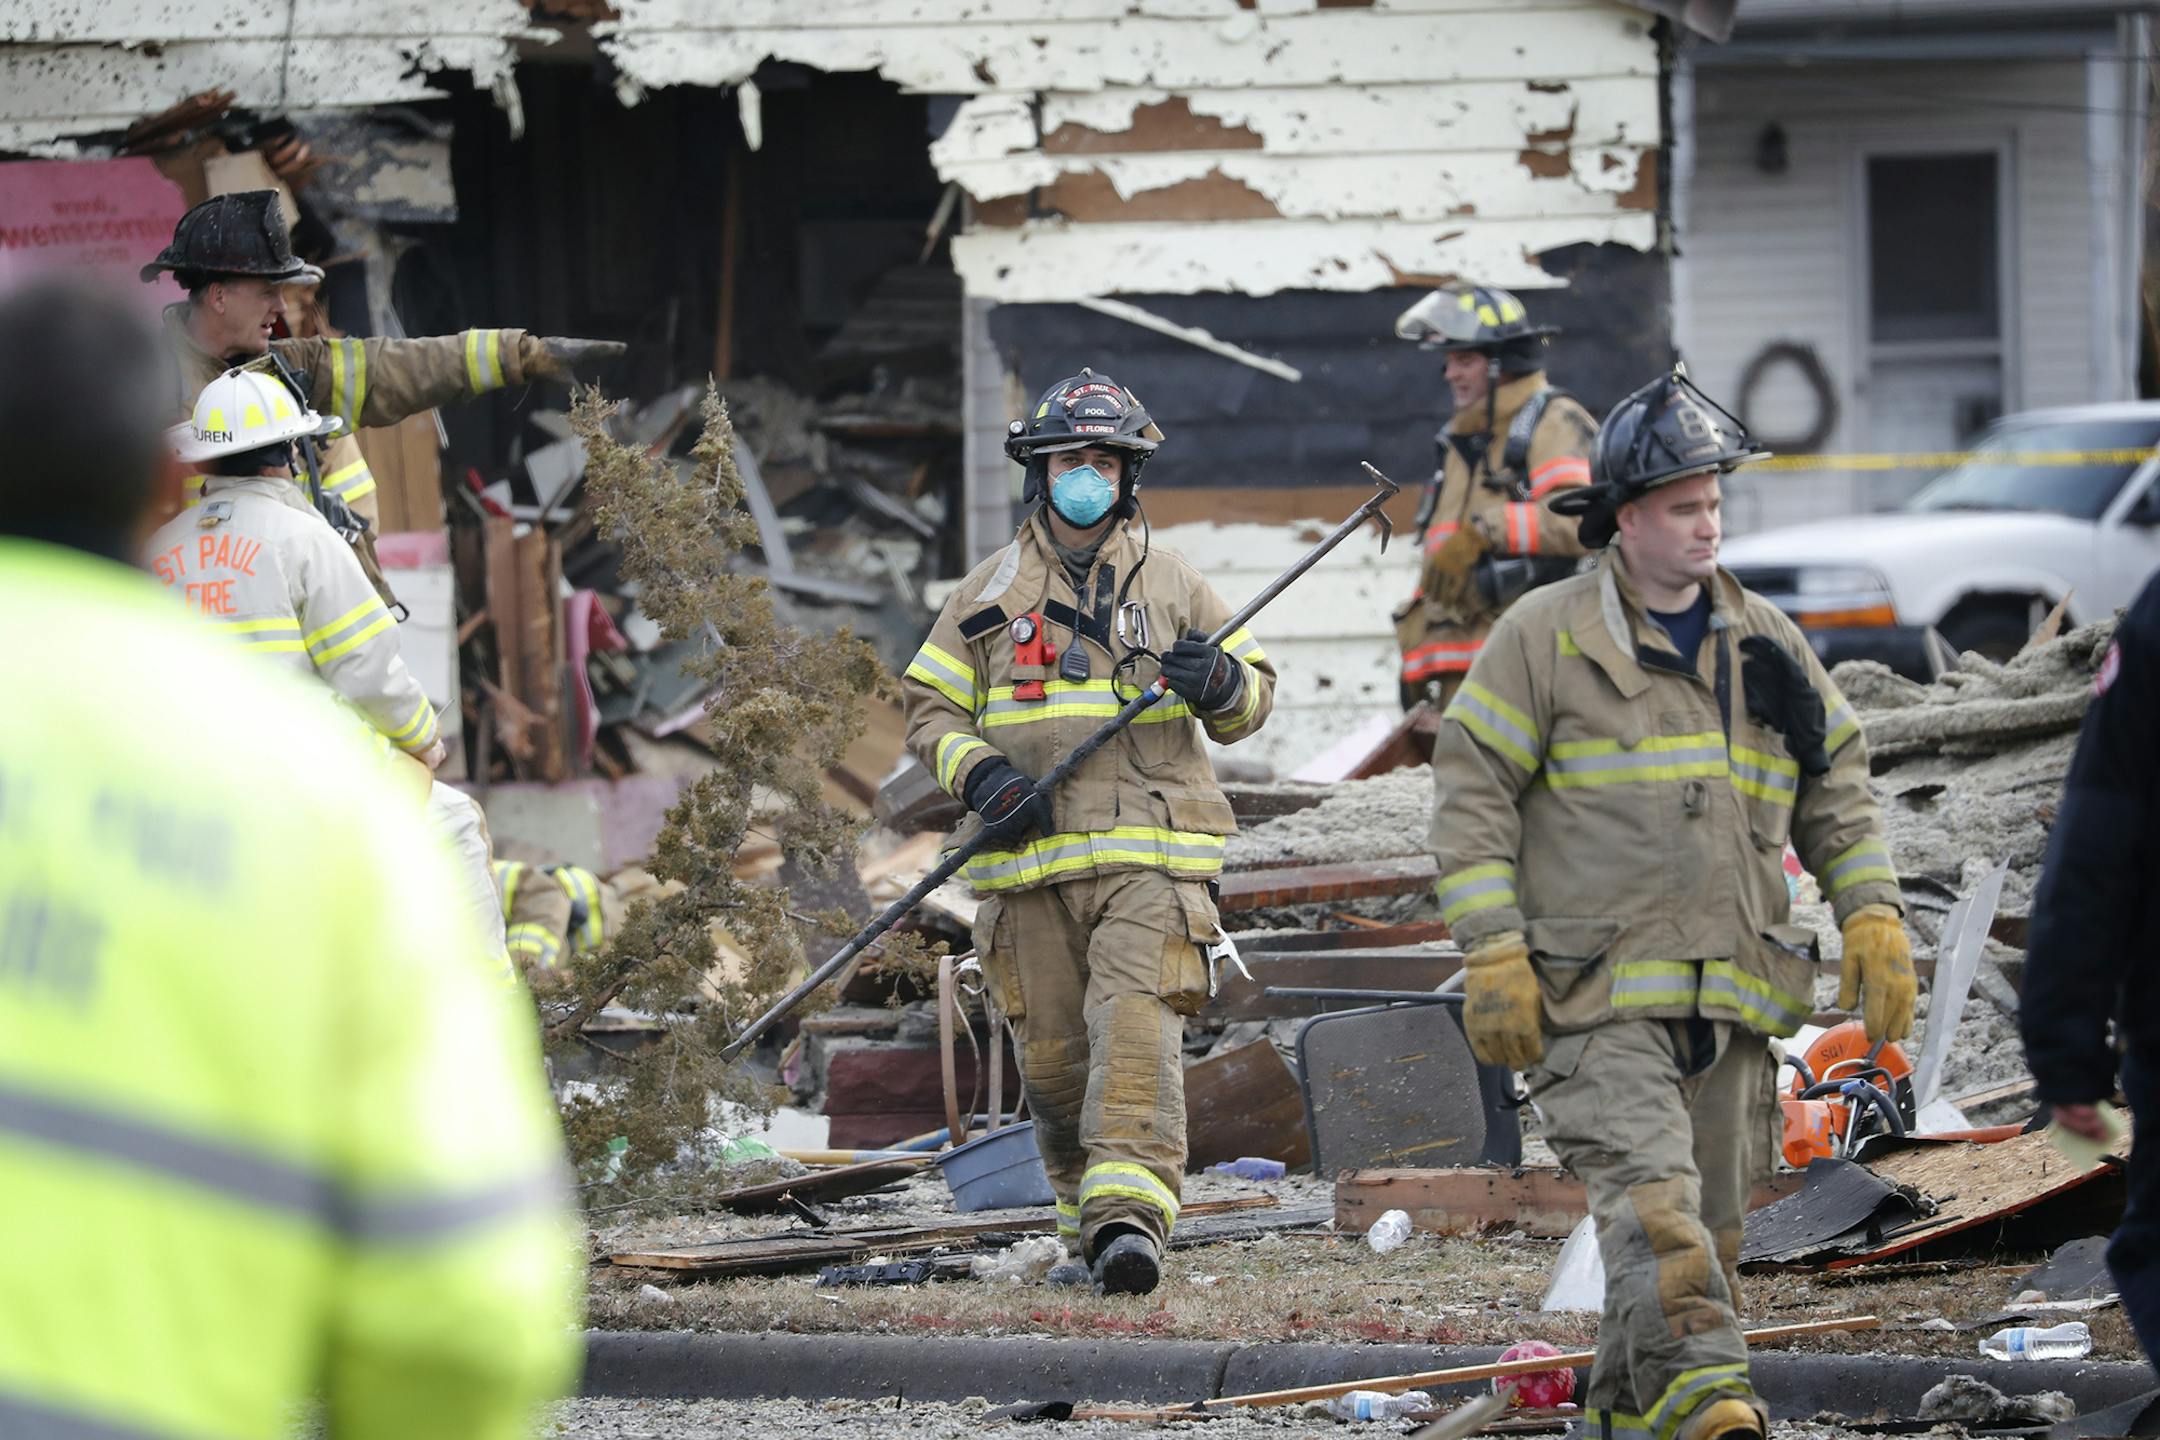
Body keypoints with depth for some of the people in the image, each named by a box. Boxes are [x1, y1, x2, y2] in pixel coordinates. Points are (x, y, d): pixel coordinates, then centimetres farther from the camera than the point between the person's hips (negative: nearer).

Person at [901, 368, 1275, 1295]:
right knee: (1051, 1054, 3)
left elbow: (1255, 694, 18)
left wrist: (1221, 684, -6)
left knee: (1136, 1030, -19)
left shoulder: (1172, 586, 13)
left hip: (1150, 859, -2)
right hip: (1030, 864, 2)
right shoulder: (989, 595, 13)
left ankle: (1130, 1212, -29)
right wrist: (978, 772, -6)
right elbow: (930, 709, 14)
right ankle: (1086, 1205, 22)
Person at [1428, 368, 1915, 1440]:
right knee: (1652, 1198, -22)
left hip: (1730, 990, 6)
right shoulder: (1546, 636, -1)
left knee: (1710, 1224, 9)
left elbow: (1836, 785, 20)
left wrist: (1872, 914, 7)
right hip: (1594, 994, -6)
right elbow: (1471, 789, -2)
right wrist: (1494, 953, -10)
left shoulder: (1760, 640, 14)